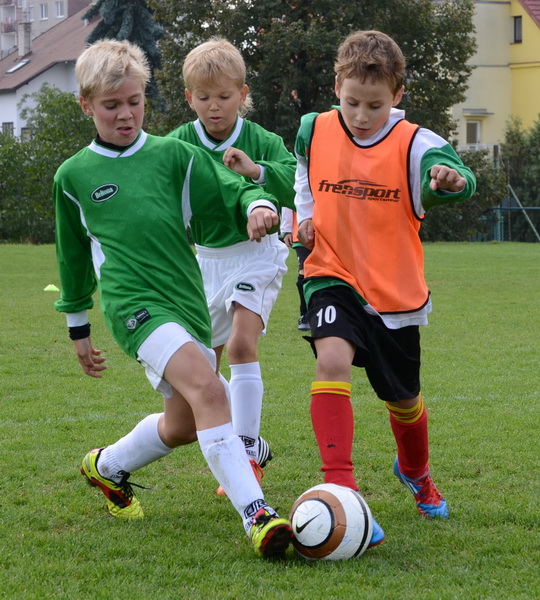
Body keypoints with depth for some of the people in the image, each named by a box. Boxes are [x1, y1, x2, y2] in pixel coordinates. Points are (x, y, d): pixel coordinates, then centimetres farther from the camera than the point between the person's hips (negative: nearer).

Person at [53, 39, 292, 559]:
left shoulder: (174, 156, 11)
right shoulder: (73, 176, 10)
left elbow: (232, 192, 8)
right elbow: (74, 257, 21)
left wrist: (257, 205, -16)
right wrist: (77, 327, 26)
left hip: (188, 300, 4)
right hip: (132, 302, -4)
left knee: (183, 425, 12)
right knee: (206, 387, -26)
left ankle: (107, 467, 42)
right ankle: (256, 515, -33)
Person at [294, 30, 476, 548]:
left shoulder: (414, 144, -13)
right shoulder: (314, 132, -4)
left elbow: (453, 177, -33)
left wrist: (451, 180, -56)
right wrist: (304, 215, 4)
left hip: (395, 291, 0)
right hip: (333, 278, 0)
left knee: (403, 399, 16)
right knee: (332, 358, -31)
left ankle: (416, 473, 50)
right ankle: (339, 486, -33)